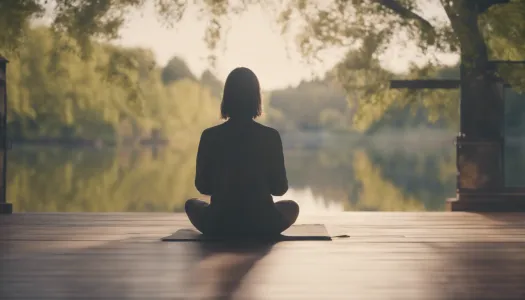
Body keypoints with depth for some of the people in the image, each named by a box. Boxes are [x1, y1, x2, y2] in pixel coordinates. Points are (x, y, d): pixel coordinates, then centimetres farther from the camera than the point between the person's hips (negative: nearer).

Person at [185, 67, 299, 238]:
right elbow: (280, 188, -1)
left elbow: (202, 187, 2)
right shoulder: (271, 136, -9)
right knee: (291, 206, 33)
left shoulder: (209, 136, -8)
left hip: (219, 224, 0)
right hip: (262, 224, 0)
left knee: (192, 204, 33)